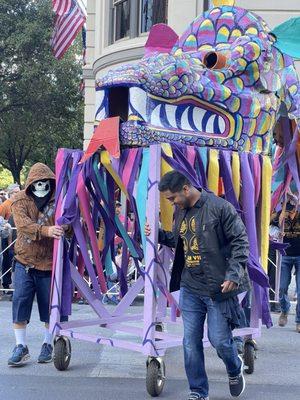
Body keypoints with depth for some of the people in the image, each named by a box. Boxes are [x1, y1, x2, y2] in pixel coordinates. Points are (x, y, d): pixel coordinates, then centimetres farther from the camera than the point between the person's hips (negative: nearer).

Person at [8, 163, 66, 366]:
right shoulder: (20, 200, -2)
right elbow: (23, 224, -20)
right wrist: (46, 230, -37)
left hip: (49, 263, 0)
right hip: (25, 262, 0)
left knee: (50, 306, 7)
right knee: (20, 302, -3)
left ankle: (48, 345, 25)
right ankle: (21, 347, 9)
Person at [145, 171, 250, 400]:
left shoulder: (220, 207, -12)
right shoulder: (181, 212, 10)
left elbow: (241, 241, -11)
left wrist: (233, 274, -18)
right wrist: (159, 235, 8)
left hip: (218, 288, -6)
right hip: (190, 288, 6)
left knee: (219, 339, 1)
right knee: (191, 342, 6)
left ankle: (235, 370, 34)